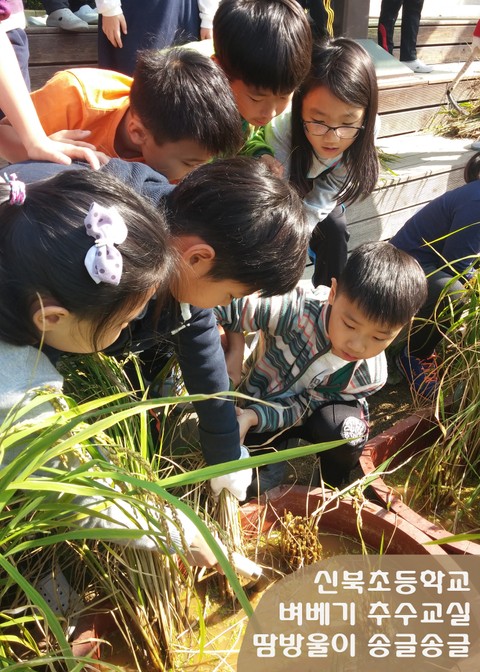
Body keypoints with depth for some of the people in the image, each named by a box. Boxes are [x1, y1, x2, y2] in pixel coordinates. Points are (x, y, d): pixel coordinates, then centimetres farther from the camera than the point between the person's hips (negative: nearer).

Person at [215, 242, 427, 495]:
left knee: (345, 429, -31)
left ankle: (333, 489, 2)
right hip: (257, 397, 0)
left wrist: (253, 417, -38)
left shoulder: (370, 377, -26)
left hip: (311, 414, 1)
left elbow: (301, 407, -25)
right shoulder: (295, 310, -37)